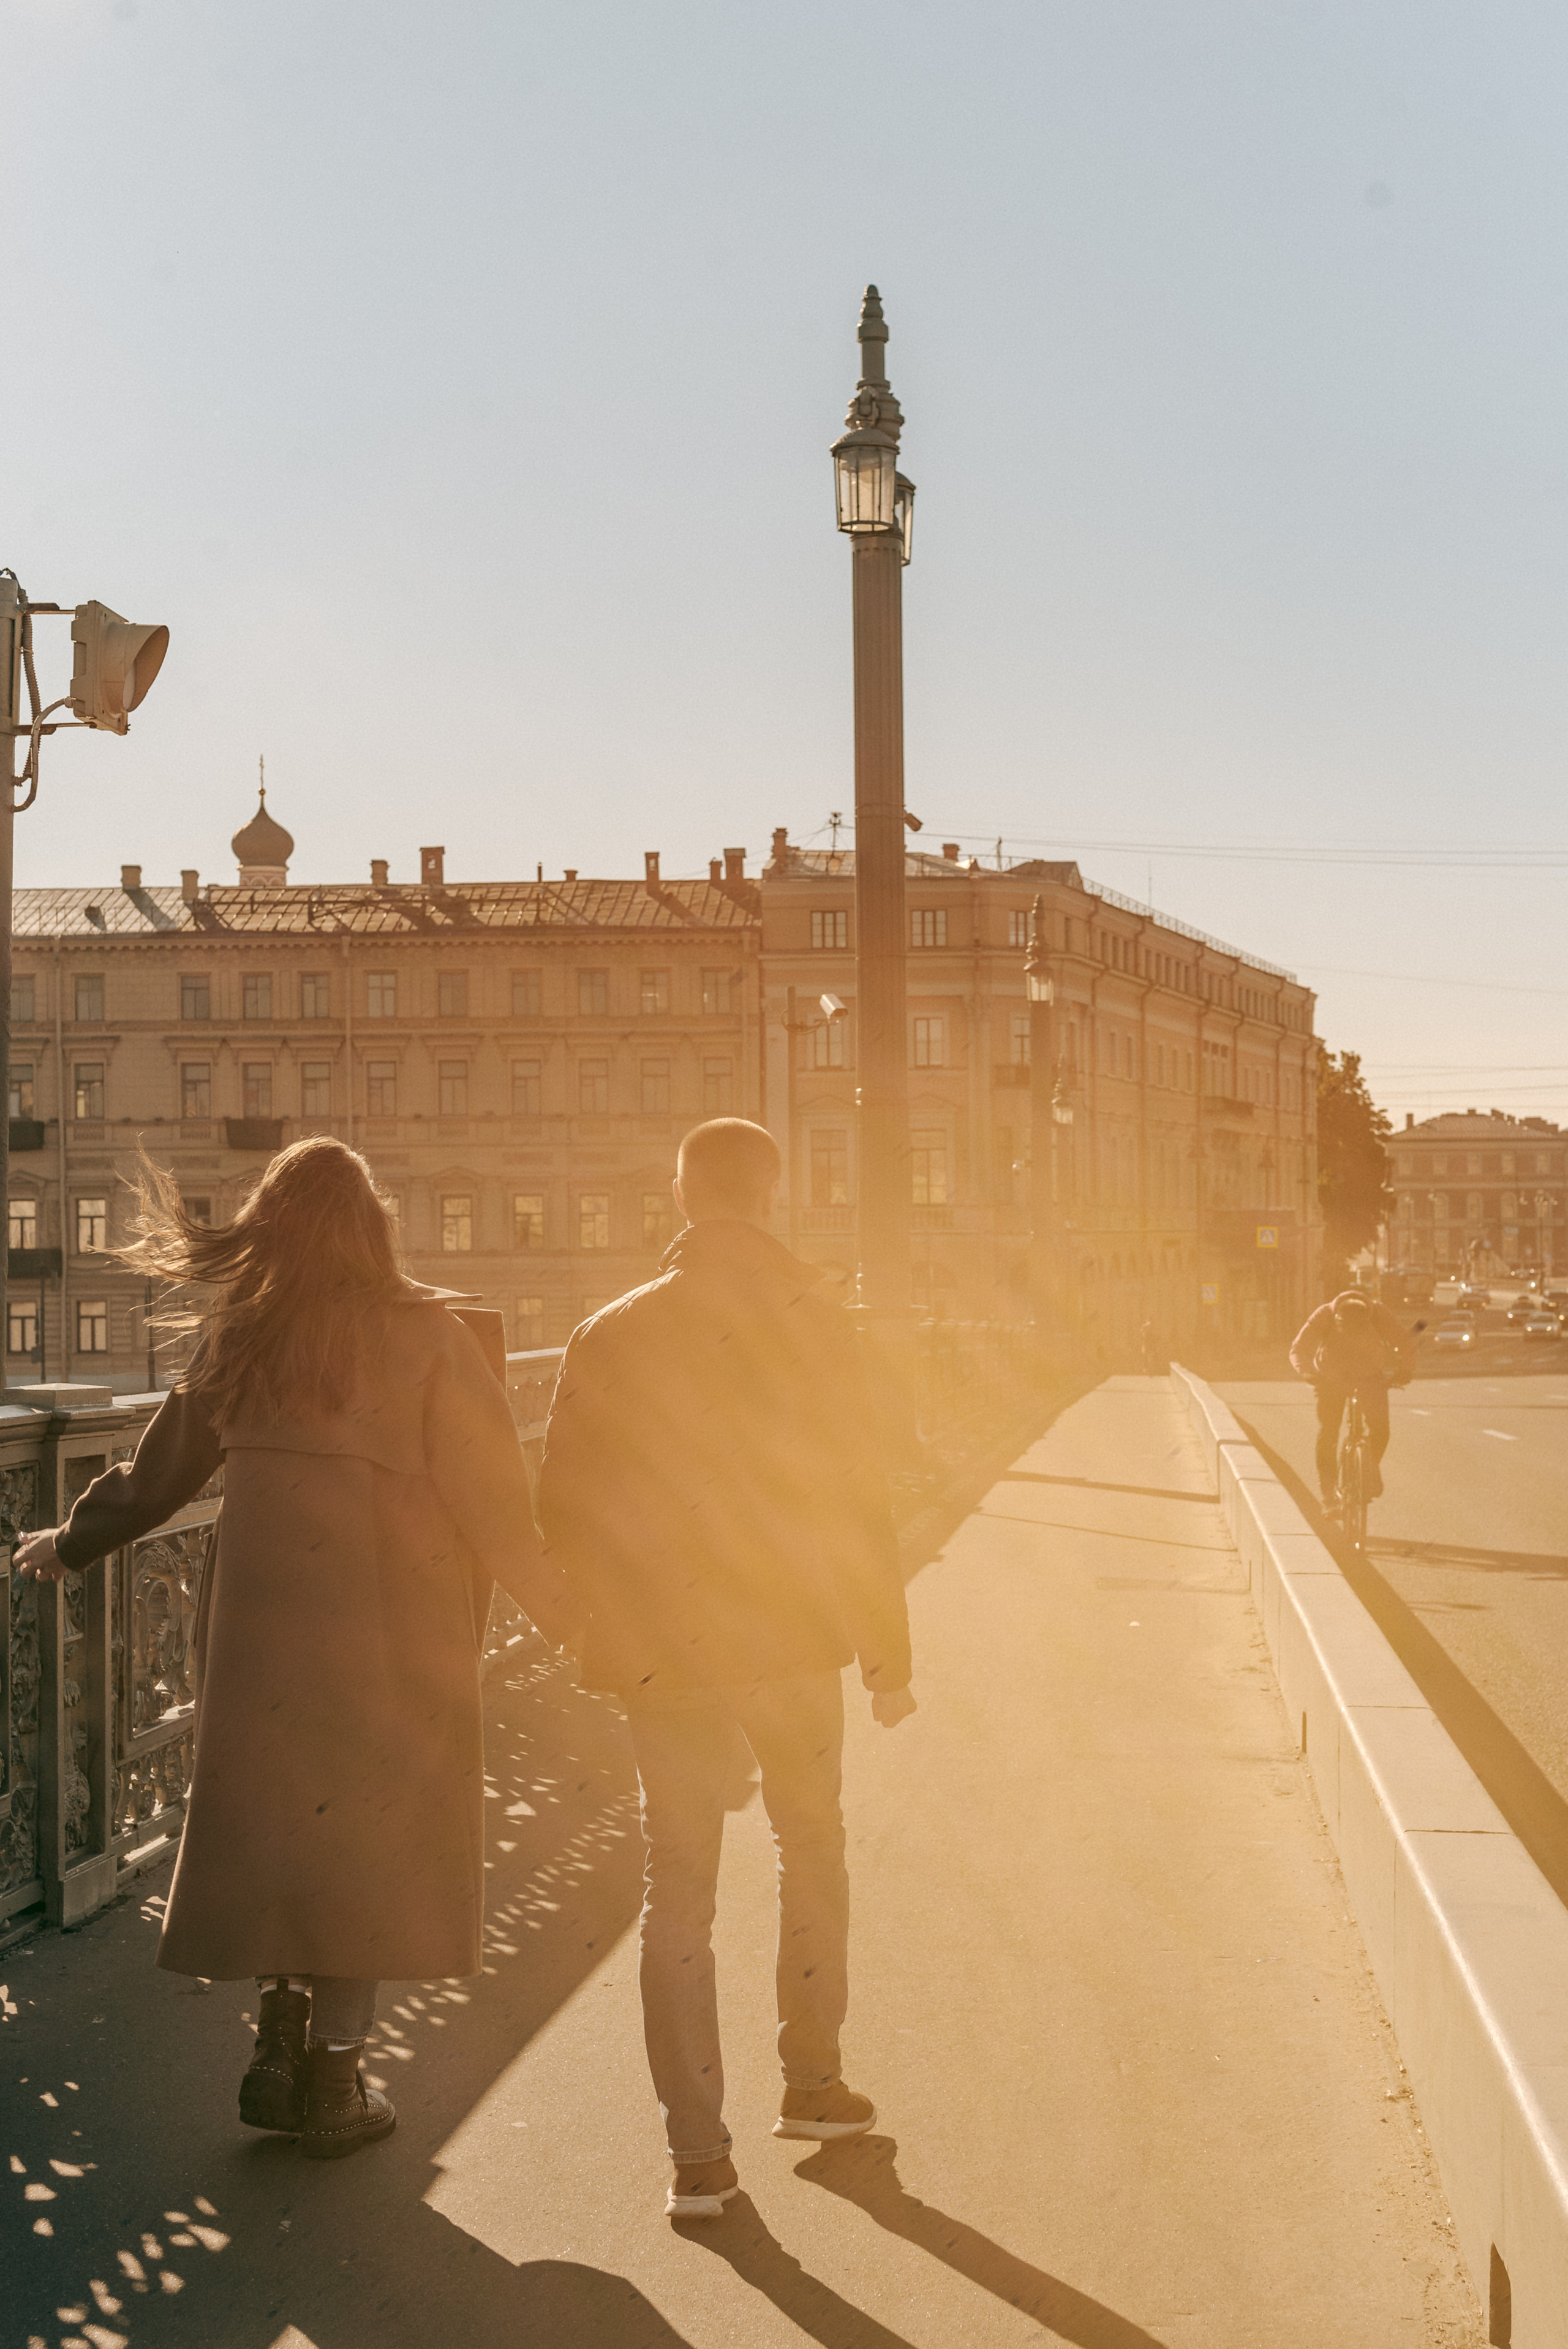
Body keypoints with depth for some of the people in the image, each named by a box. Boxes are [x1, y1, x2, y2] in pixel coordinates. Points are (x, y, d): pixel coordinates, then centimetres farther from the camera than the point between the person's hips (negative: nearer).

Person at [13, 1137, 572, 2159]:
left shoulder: (239, 1336, 4)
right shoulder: (421, 1333, -9)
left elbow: (160, 1470, 14)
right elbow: (490, 1494, -8)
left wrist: (71, 1542, 31)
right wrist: (560, 1605, 4)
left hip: (264, 1614, 4)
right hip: (389, 1625, -4)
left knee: (280, 1818, 18)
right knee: (366, 1838, 7)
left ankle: (281, 2054, 23)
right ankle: (335, 2086, 14)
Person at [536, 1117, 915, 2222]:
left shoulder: (611, 1336, -5)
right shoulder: (815, 1329, -7)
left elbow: (565, 1509, -2)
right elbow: (860, 1508, -7)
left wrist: (613, 1628, 13)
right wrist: (888, 1658, 1)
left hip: (664, 1650, 0)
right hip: (793, 1642, 0)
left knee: (678, 1884, 6)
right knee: (813, 1852, 21)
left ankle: (698, 2150, 6)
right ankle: (813, 2083, 30)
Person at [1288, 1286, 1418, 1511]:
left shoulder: (1378, 1315, -27)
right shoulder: (1324, 1316, -28)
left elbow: (1406, 1343, -17)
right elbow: (1299, 1350, -25)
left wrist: (1404, 1370, -31)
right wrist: (1307, 1373, -43)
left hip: (1369, 1375, 0)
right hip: (1332, 1378, 0)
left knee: (1380, 1428, -19)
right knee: (1327, 1435, -11)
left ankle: (1372, 1467, 10)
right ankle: (1330, 1497, -4)